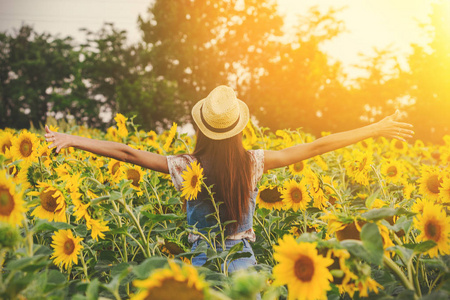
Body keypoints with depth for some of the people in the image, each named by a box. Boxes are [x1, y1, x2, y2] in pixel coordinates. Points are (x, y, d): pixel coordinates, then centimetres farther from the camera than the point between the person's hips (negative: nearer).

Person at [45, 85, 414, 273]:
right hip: (243, 262, 1)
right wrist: (376, 129, 0)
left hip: (203, 262, -1)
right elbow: (316, 147, -6)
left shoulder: (186, 167, -13)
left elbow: (128, 152, -11)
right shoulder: (253, 163, -10)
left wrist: (72, 139, -3)